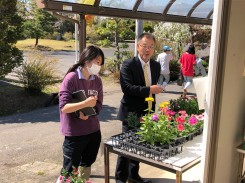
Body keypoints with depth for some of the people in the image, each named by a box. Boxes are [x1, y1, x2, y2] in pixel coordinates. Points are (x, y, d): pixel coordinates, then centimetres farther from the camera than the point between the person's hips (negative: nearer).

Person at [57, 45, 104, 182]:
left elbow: (99, 106, 2)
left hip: (94, 131, 6)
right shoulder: (71, 78, -15)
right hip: (75, 133, -6)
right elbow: (64, 107, -20)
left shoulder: (97, 80, 2)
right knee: (70, 171, 6)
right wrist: (86, 103, -29)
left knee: (87, 165, 23)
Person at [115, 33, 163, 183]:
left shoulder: (156, 66, 6)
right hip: (131, 112, -5)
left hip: (147, 112, 6)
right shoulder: (128, 65, -13)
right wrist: (149, 90, -25)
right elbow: (127, 87, -24)